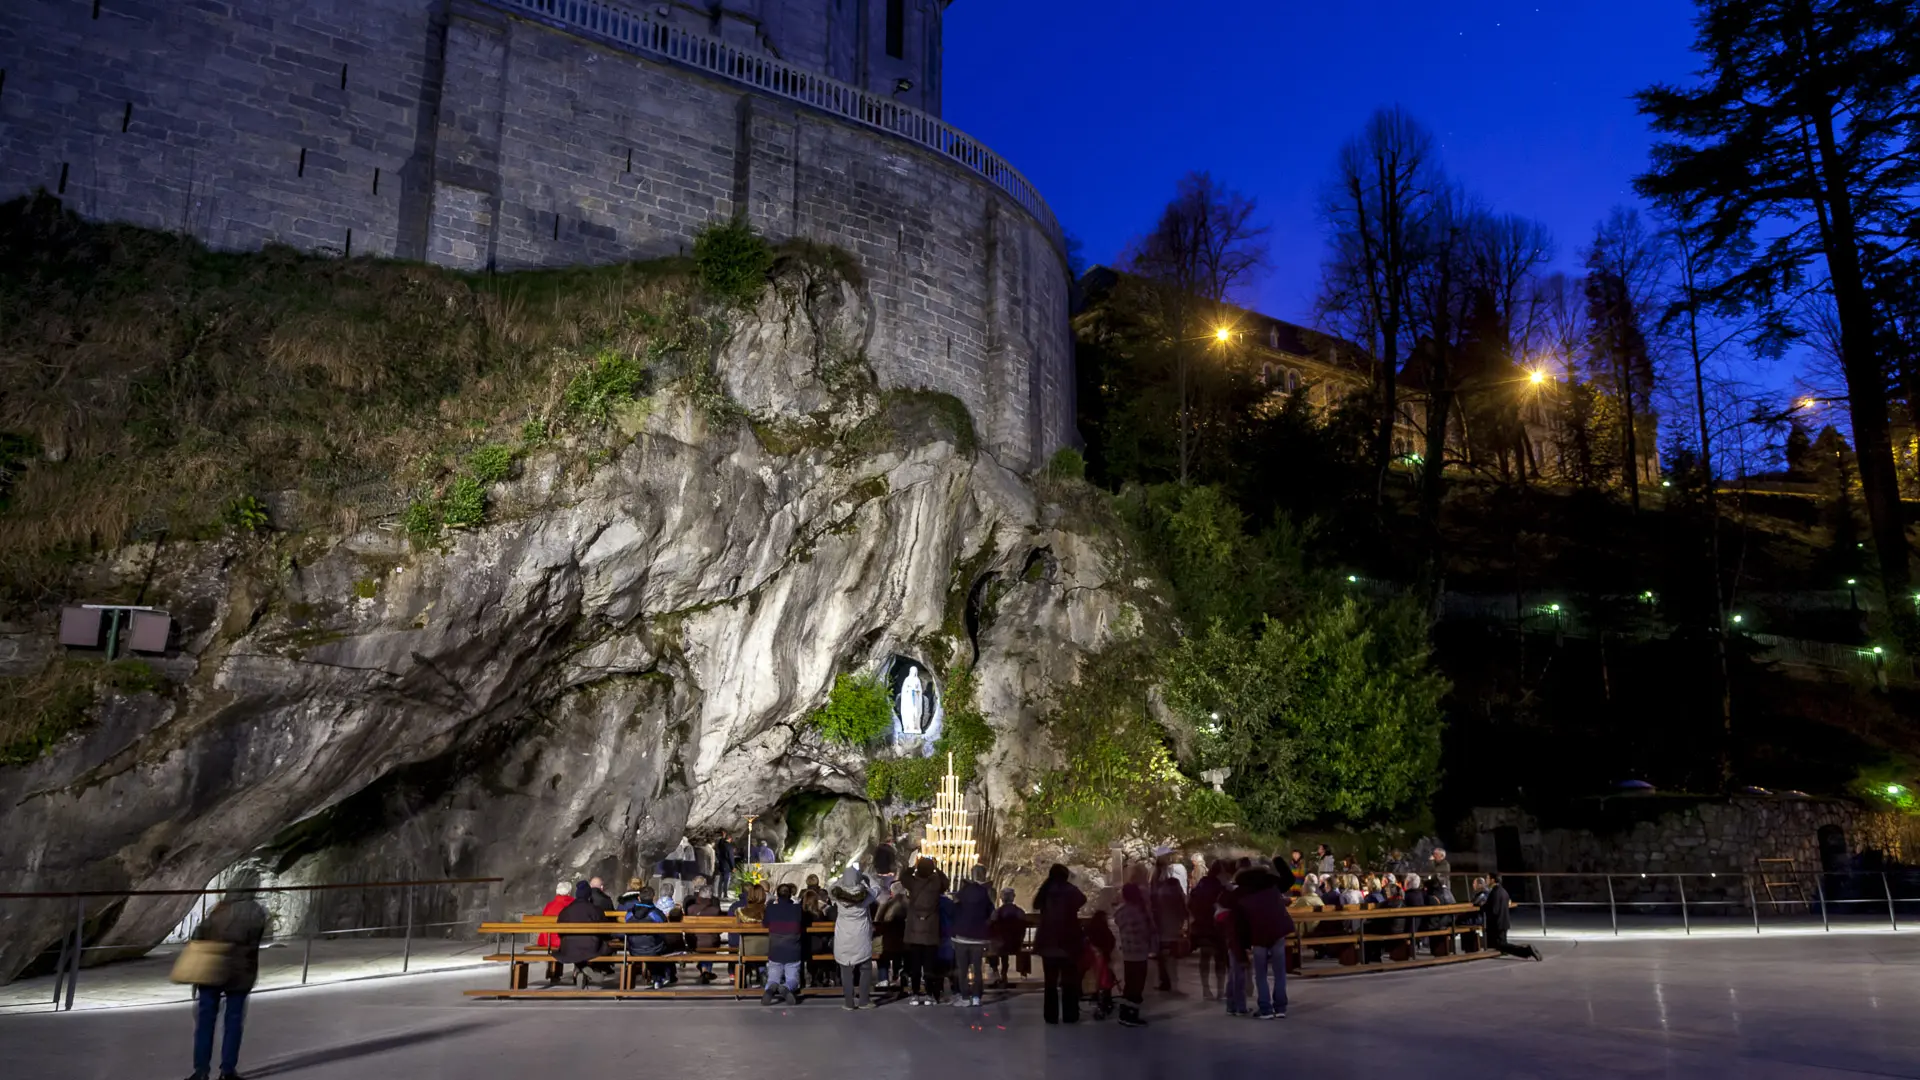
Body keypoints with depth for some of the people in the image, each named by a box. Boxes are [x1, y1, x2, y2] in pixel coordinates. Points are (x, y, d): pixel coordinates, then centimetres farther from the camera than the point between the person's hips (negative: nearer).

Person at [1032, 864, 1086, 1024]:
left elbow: (1036, 905, 16)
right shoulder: (1069, 890, -10)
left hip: (1048, 942, 3)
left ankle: (1051, 1015, 7)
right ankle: (1070, 1015, 4)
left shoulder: (1045, 891, 2)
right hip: (1068, 942, -3)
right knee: (1069, 981, 6)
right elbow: (1082, 900, 3)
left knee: (1050, 981, 9)